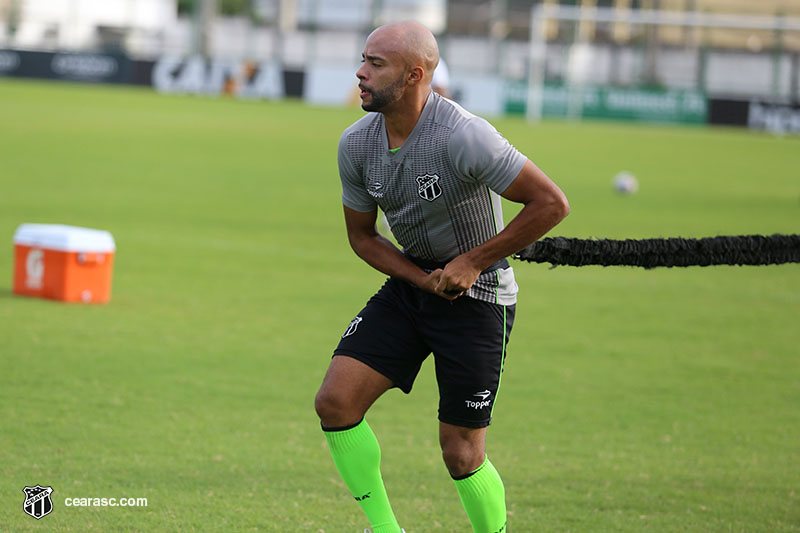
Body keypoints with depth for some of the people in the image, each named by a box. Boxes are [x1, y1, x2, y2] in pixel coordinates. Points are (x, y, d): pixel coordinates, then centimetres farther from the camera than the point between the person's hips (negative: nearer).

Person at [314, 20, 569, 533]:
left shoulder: (464, 136, -25)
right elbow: (362, 235, 8)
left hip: (478, 298, -6)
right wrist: (425, 279, -9)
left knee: (462, 454, -5)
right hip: (411, 282, 6)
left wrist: (472, 263, -17)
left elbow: (552, 203, -22)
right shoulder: (356, 144, -6)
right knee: (335, 401, -9)